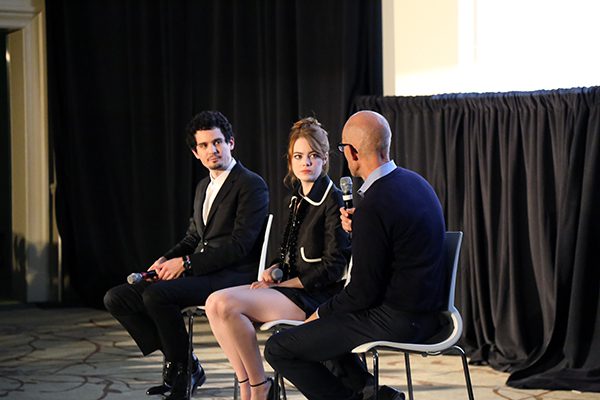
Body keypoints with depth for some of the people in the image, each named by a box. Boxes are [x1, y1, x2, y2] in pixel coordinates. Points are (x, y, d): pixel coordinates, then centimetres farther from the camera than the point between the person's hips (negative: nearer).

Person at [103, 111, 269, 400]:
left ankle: (184, 367, -11)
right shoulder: (204, 187, 20)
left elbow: (239, 245, -15)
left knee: (156, 295, -32)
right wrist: (166, 261, 4)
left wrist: (186, 263, -17)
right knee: (116, 298, -4)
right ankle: (176, 362, 0)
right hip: (196, 274, 9)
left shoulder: (252, 185, -7)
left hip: (232, 276, -9)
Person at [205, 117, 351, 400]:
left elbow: (333, 267, -14)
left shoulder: (332, 200, -9)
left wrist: (284, 283, -11)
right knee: (215, 303, -11)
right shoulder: (297, 199, 16)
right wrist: (274, 270, 2)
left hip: (316, 296, -8)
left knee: (225, 304, -24)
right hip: (291, 288, 8)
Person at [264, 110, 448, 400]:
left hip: (395, 320, -10)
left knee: (278, 349, -5)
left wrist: (322, 312, -2)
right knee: (328, 314, 30)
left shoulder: (373, 205, -23)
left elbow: (363, 291, -19)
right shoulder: (414, 181, 6)